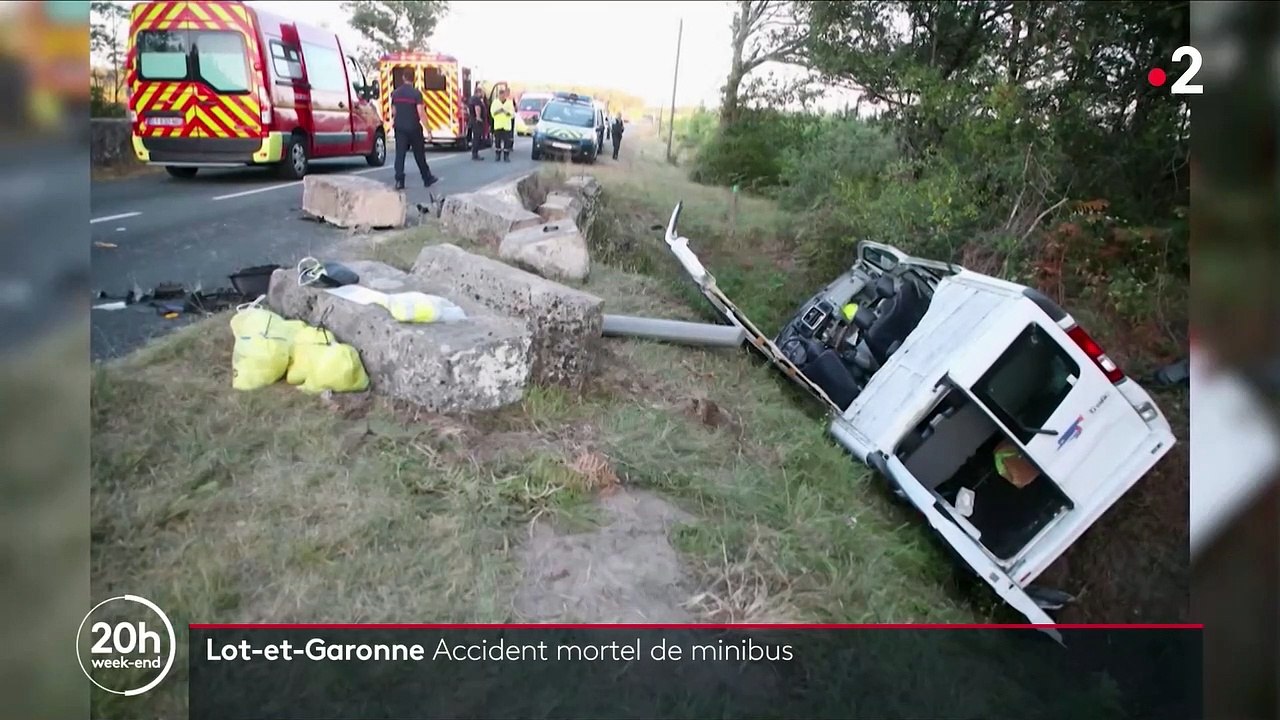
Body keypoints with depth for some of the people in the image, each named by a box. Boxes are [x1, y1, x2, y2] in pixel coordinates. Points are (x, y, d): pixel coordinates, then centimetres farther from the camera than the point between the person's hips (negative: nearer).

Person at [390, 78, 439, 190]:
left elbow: (394, 111, 15)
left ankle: (399, 181, -7)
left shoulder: (395, 93, 5)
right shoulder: (416, 93, -11)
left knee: (400, 154, 1)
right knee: (419, 154, 9)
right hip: (414, 128, -3)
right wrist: (428, 130, -13)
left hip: (399, 128, 3)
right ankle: (427, 179, 20)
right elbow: (421, 113, -16)